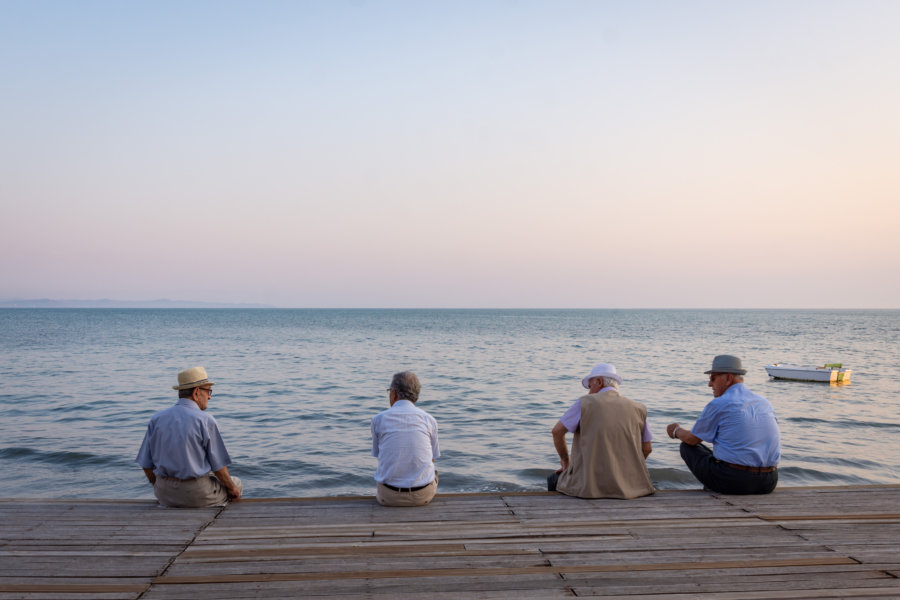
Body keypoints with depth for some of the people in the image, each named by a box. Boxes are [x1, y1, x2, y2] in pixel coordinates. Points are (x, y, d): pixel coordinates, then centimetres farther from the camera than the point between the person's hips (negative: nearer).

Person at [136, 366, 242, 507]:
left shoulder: (156, 419, 1)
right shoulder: (206, 420, -13)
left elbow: (146, 465, 3)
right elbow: (218, 466, -11)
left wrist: (160, 489, 19)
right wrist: (232, 488, 7)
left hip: (165, 495, 5)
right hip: (197, 494, -5)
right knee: (236, 484, 23)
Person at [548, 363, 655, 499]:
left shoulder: (586, 403, -3)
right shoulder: (638, 408, 7)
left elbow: (557, 431, 2)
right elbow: (647, 448, 11)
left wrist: (565, 460, 17)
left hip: (591, 485, -4)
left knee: (554, 481, 21)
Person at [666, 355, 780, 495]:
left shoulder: (718, 404, -9)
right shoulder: (765, 402, 11)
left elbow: (692, 439, 3)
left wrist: (676, 431, 26)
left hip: (733, 482, -6)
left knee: (687, 446, 12)